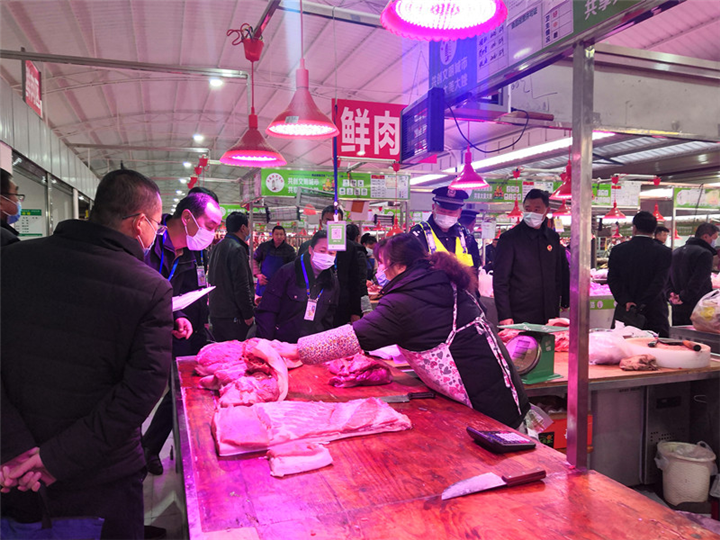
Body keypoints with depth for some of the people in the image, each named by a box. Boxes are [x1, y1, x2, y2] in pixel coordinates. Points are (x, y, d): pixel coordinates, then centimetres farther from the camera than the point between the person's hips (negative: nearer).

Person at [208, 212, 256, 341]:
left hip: (216, 312, 9)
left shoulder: (218, 247, 14)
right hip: (233, 315, -9)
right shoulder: (237, 249, -16)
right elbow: (242, 286, -19)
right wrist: (248, 314, -13)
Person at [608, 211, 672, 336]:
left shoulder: (617, 250, 2)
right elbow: (659, 283, -10)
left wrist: (625, 301, -9)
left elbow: (612, 279, -3)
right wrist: (641, 305, -12)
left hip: (625, 312, 1)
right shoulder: (664, 252, -1)